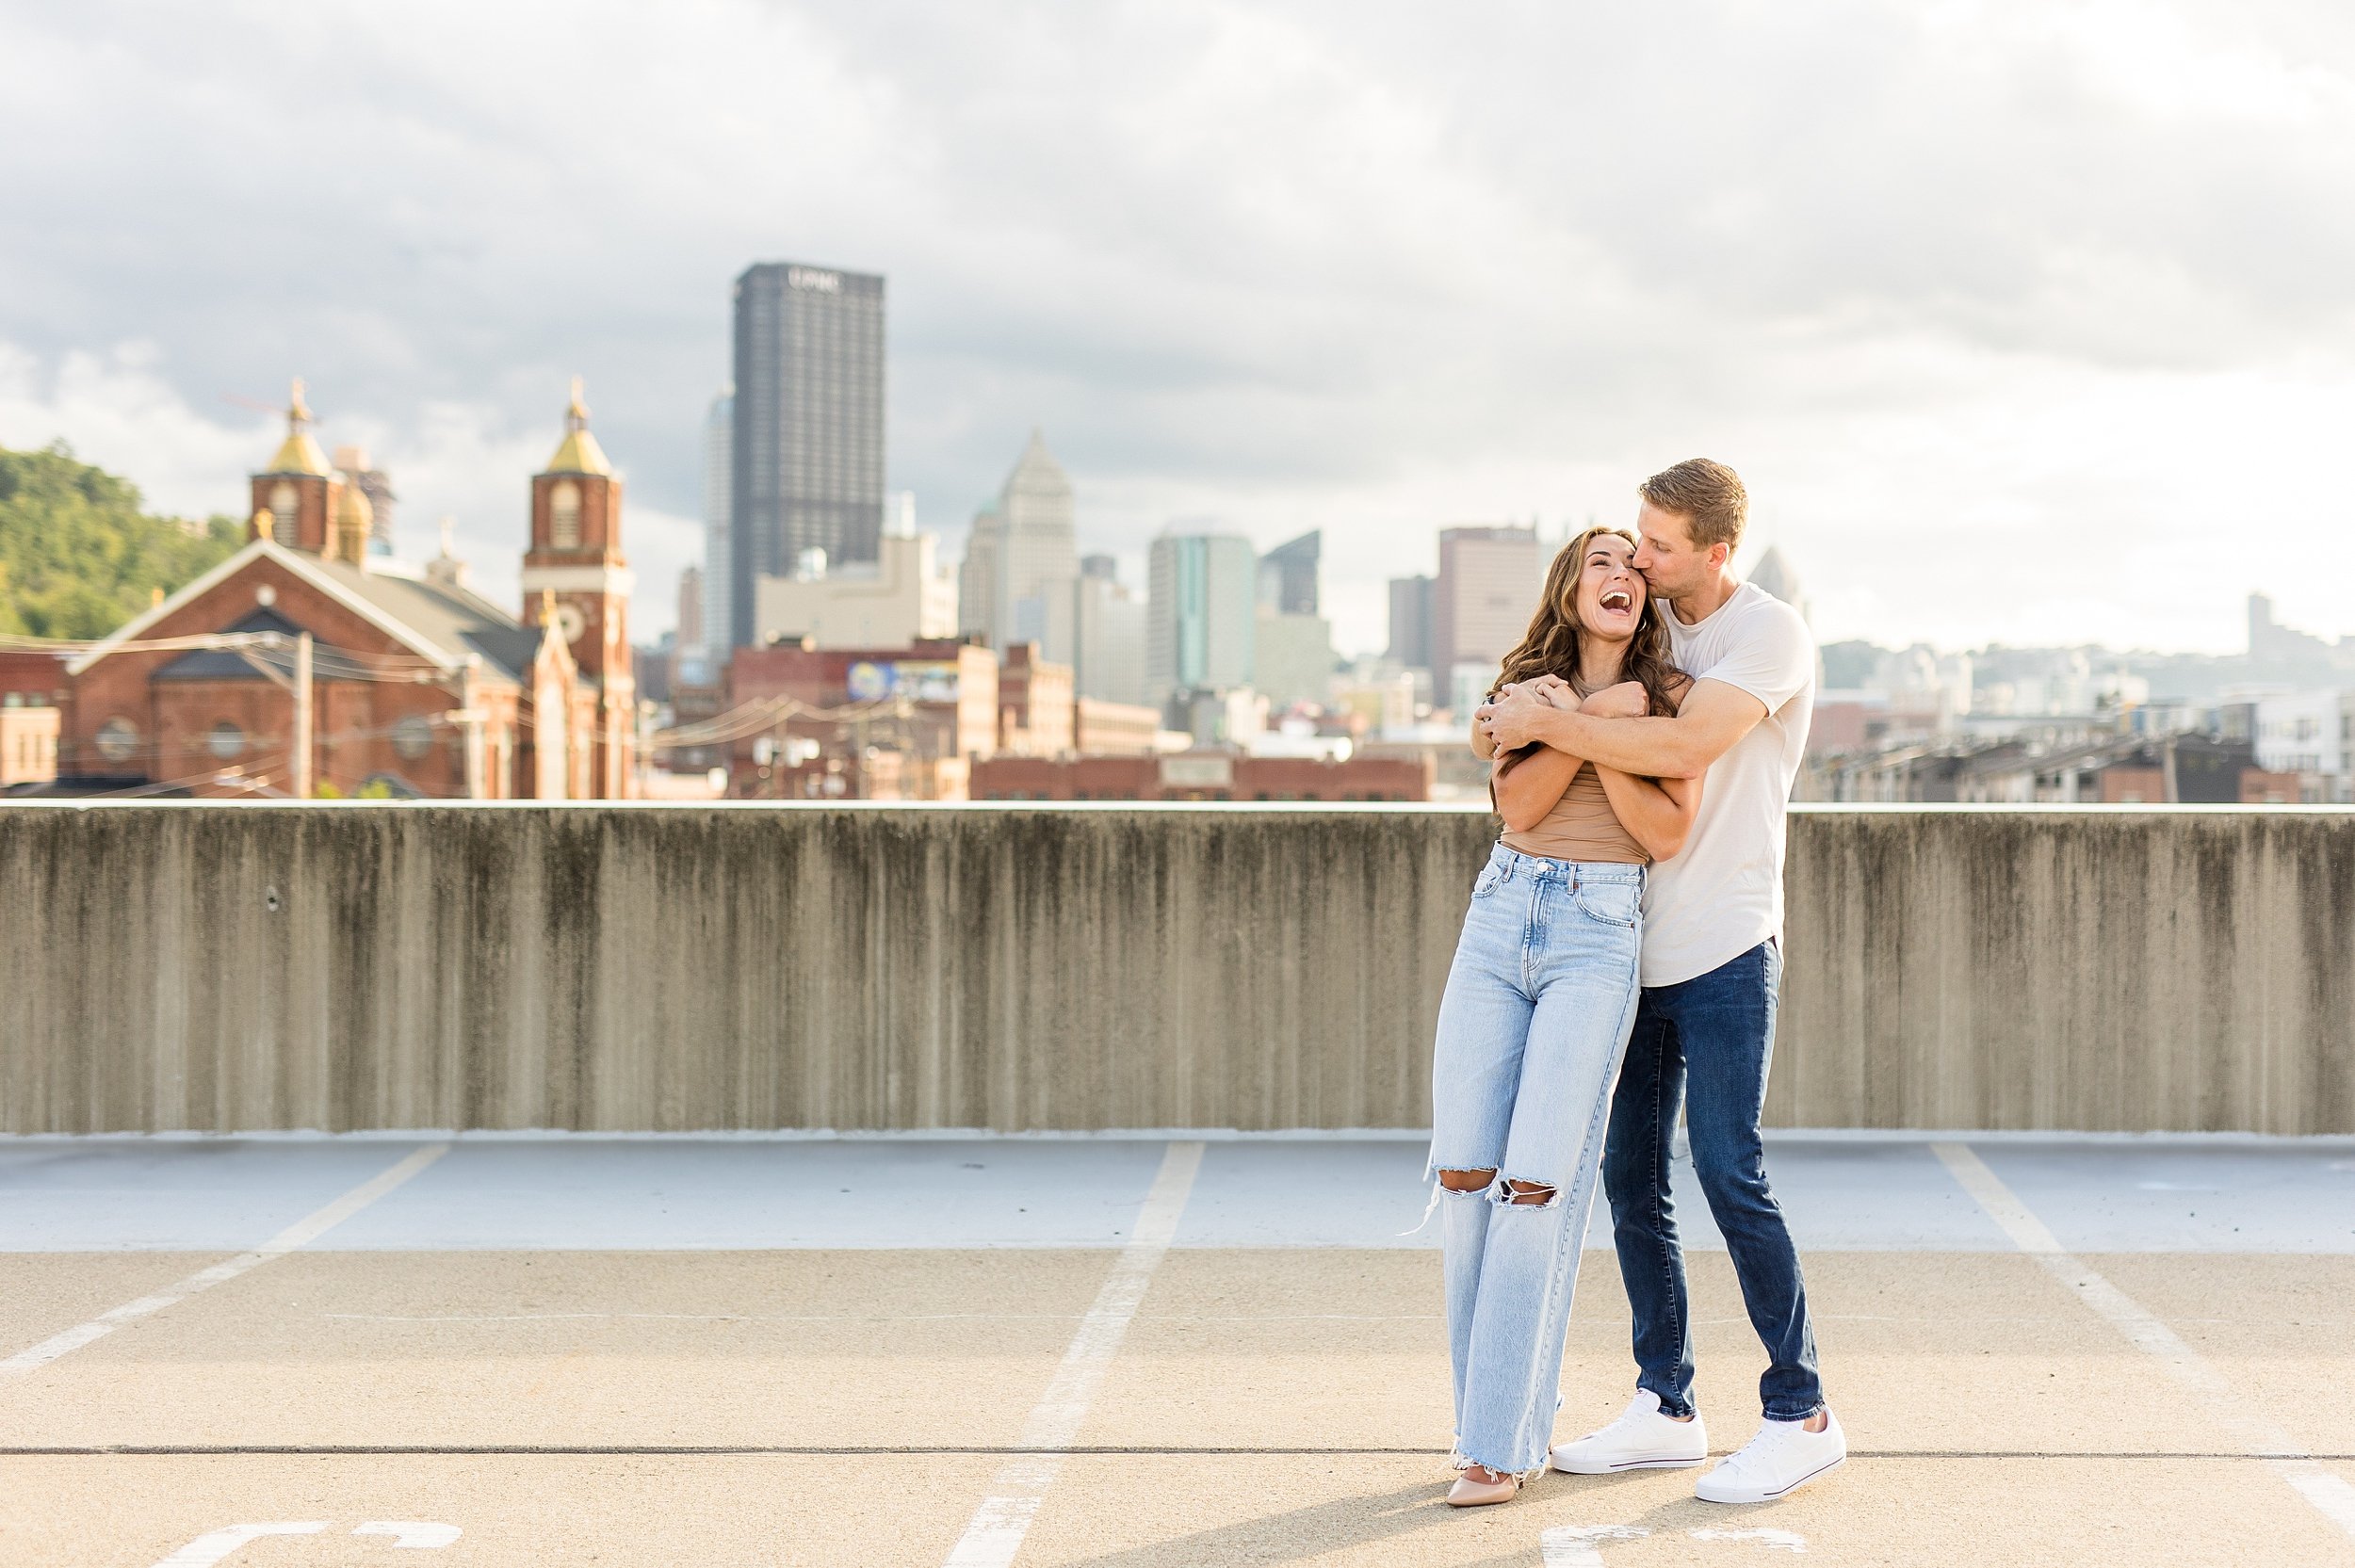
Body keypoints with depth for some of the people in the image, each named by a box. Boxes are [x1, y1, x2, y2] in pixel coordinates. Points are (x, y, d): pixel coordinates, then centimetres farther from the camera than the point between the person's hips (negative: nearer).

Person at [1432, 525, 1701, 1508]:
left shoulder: (1670, 696, 7)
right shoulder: (1532, 685, 15)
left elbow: (1666, 833, -4)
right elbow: (1518, 804, 0)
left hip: (1599, 936, -3)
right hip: (1499, 919, 4)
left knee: (1539, 1184, -11)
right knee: (1463, 1175, -1)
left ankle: (1503, 1444, -7)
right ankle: (1486, 1411, 12)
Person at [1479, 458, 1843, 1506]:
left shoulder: (1771, 633, -9)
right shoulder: (1655, 627, 13)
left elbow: (1682, 750, -23)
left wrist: (1547, 724, -18)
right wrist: (1525, 713, 4)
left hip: (1724, 948, -7)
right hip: (1640, 946, 7)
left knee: (1730, 1173, -10)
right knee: (1631, 1180, 7)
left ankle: (1799, 1415, 0)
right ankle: (1665, 1410, 16)